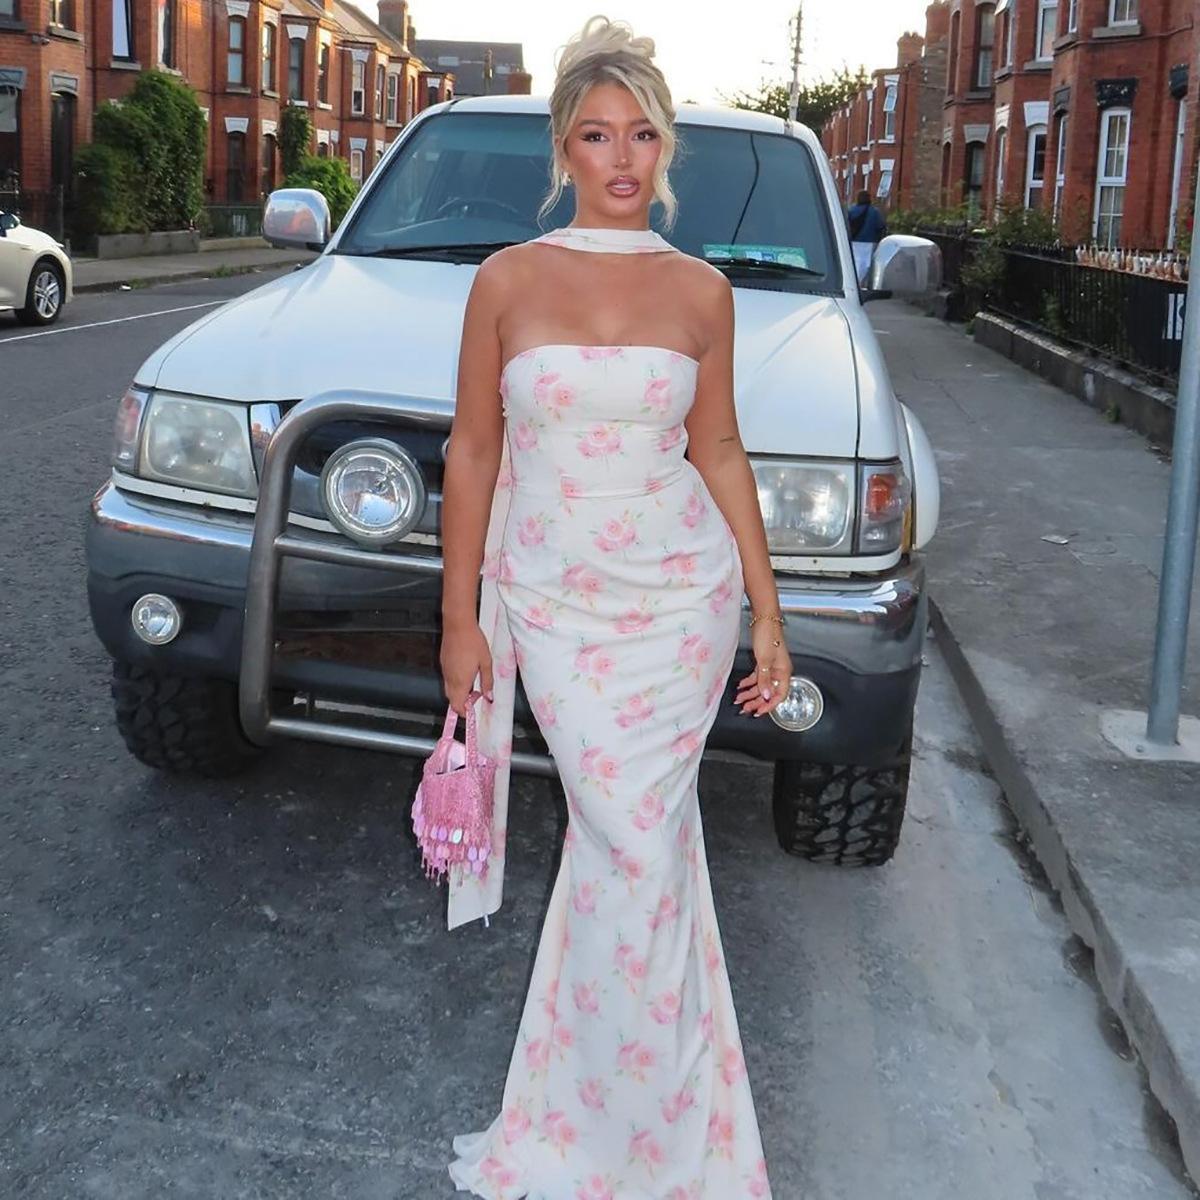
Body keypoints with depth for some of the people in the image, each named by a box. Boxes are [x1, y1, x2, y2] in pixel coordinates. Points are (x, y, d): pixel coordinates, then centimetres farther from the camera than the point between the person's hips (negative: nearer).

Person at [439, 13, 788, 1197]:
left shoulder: (700, 290, 3)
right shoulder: (508, 279, -1)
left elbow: (719, 452, 7)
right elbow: (473, 452, 2)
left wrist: (767, 613, 5)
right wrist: (460, 617, 1)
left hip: (681, 600, 1)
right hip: (552, 603, 0)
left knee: (630, 849, 1)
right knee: (638, 854, 1)